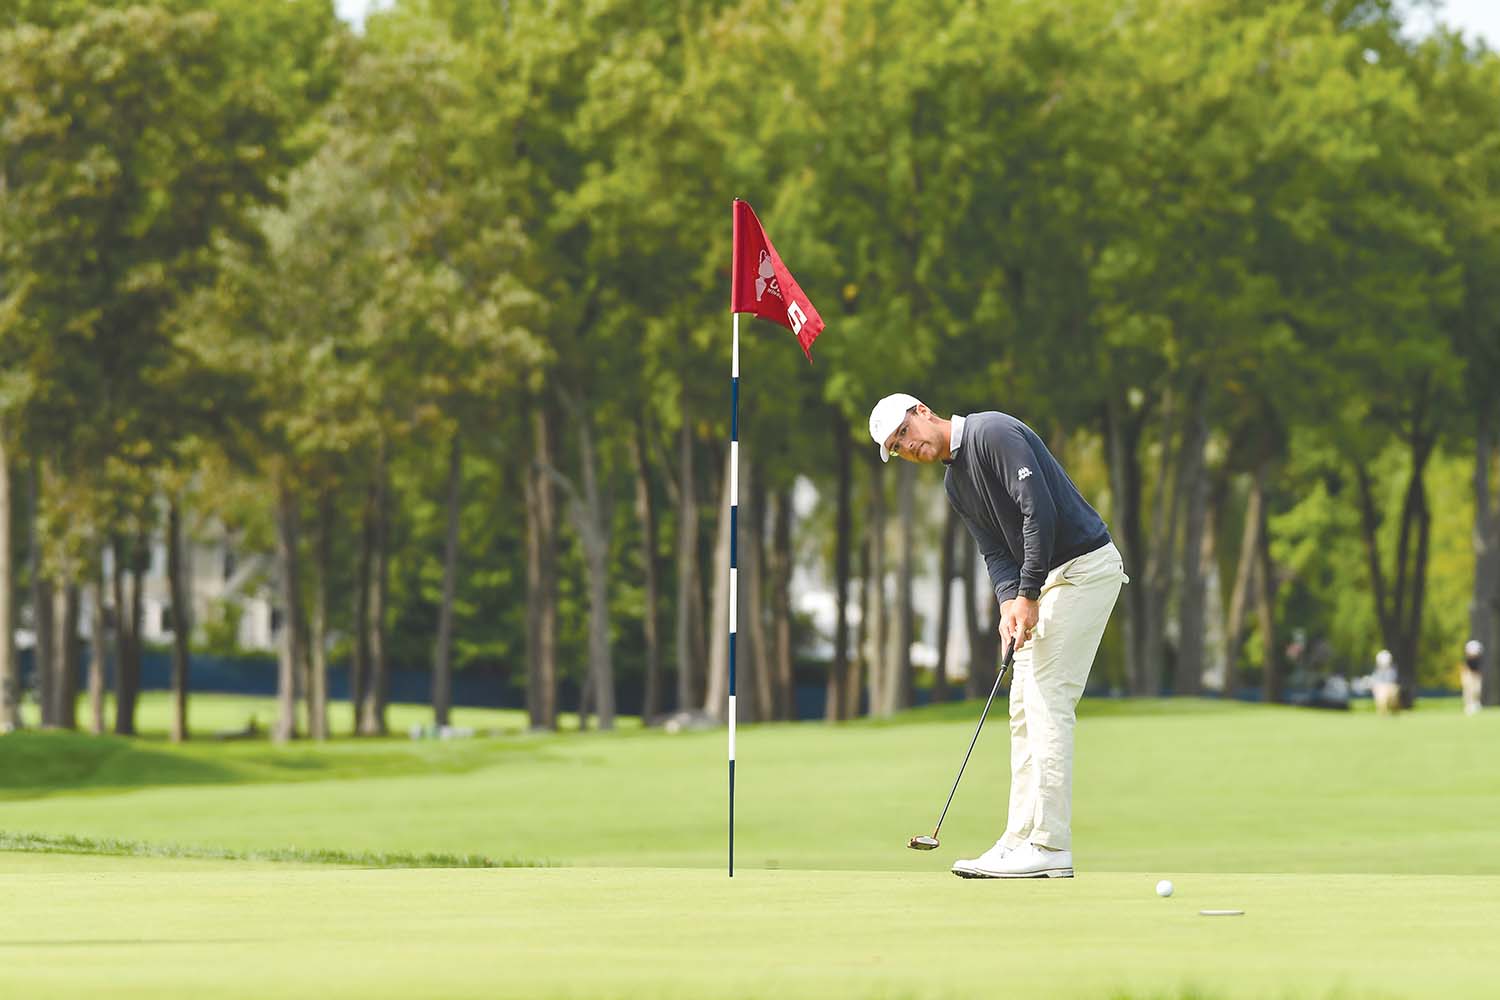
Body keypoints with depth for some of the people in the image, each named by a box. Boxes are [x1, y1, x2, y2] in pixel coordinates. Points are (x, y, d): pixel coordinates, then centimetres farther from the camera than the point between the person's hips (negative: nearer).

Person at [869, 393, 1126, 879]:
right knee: (1024, 708, 8)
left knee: (1047, 702, -13)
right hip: (1044, 580, 10)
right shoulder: (955, 484, 14)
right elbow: (995, 551, 11)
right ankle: (1022, 841, 9)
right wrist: (1009, 601, -10)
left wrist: (1028, 594, -20)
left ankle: (1049, 847, -14)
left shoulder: (992, 433, -15)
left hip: (1084, 564, -10)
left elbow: (1040, 511, -23)